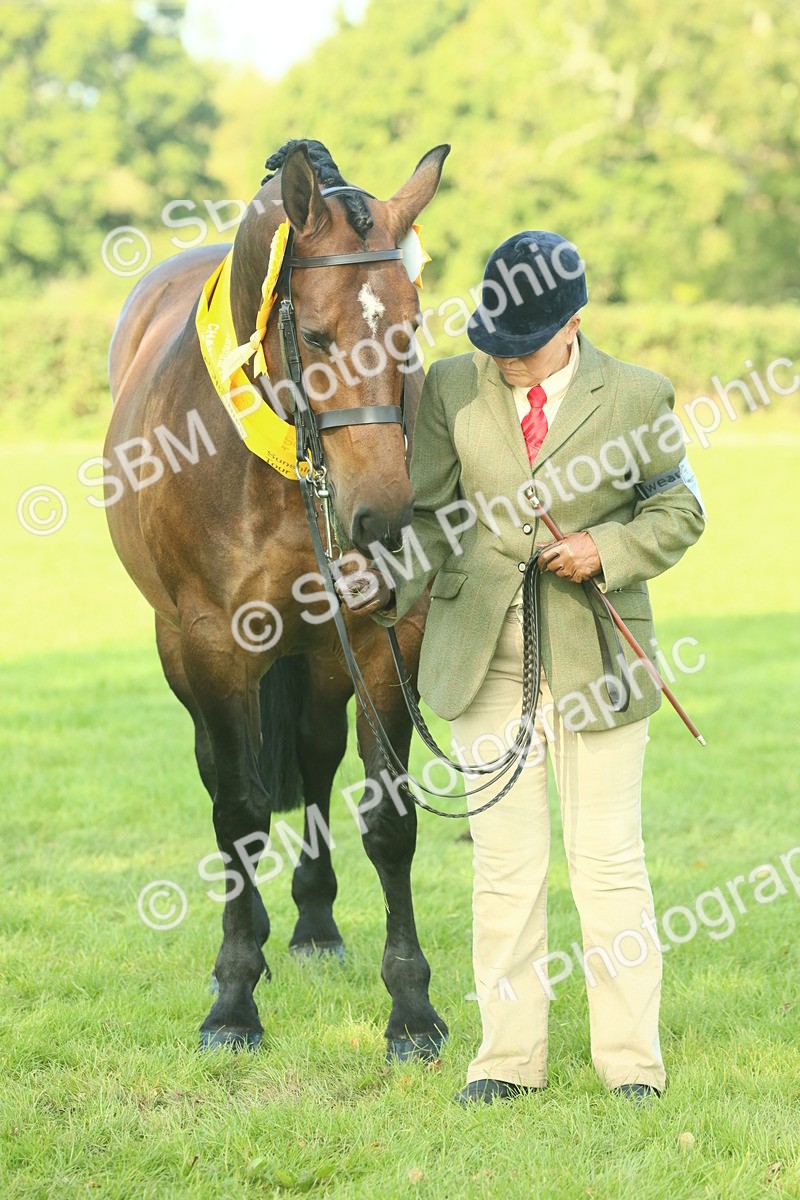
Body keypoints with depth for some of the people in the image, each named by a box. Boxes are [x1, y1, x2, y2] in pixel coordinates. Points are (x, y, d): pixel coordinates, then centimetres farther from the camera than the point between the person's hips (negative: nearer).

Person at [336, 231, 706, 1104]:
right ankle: (509, 1056, 13)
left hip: (595, 653, -2)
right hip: (484, 656, 2)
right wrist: (396, 590, -12)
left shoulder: (635, 397, -2)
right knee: (504, 860, 5)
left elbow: (677, 510, 5)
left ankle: (630, 1059, 10)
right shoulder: (451, 389, 2)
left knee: (608, 858, 1)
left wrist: (606, 551, -12)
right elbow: (433, 517, 4)